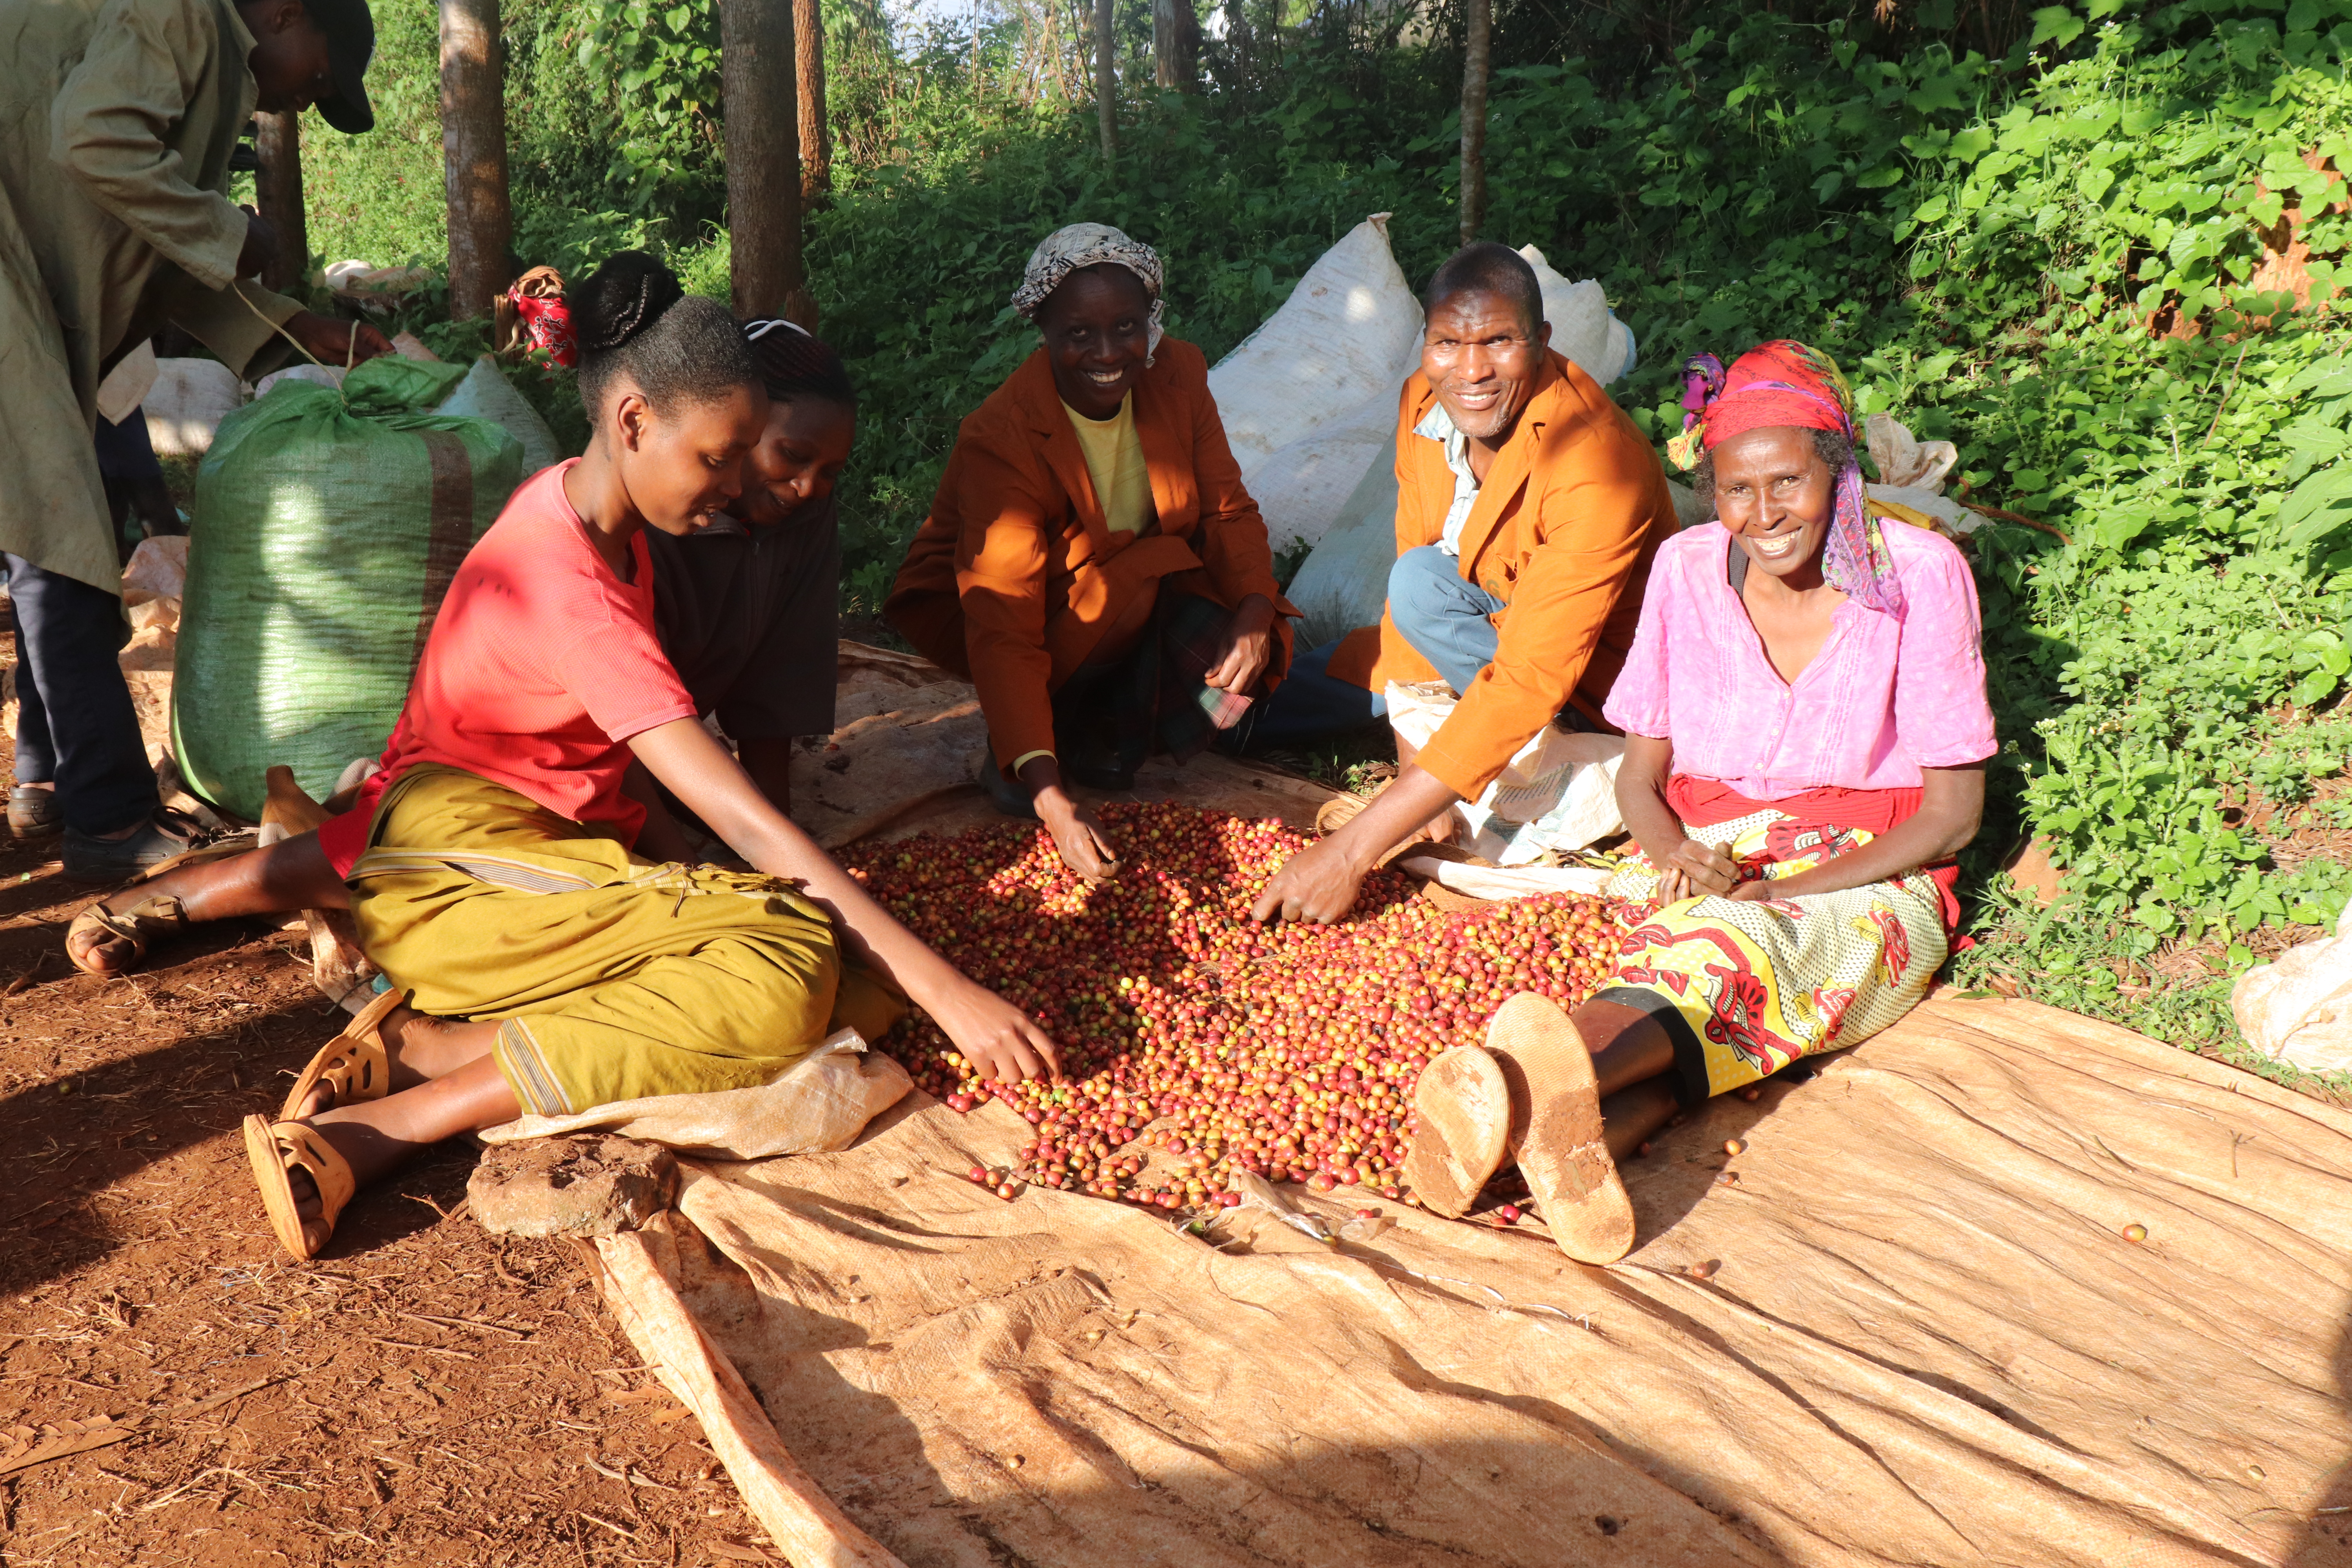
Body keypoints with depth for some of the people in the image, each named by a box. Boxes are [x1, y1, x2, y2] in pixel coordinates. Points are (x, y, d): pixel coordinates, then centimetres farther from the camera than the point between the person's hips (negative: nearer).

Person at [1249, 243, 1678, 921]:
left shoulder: (1597, 465, -35)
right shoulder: (1424, 403, -12)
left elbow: (1530, 680, -41)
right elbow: (1410, 568, -5)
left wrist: (1354, 848, -46)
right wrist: (1411, 744, -15)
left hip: (1595, 691, -6)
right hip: (1485, 623, 7)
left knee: (1427, 583, -31)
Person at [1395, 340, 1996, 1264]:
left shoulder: (1919, 575, -7)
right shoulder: (1688, 571, 1)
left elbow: (1954, 812, -5)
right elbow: (1640, 776, 7)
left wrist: (1786, 892, -19)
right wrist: (1675, 854, -18)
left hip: (1870, 884, -2)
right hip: (1707, 865, 3)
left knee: (1733, 944, -38)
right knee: (1715, 973, -36)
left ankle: (1521, 1105, -66)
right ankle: (1571, 1130, -67)